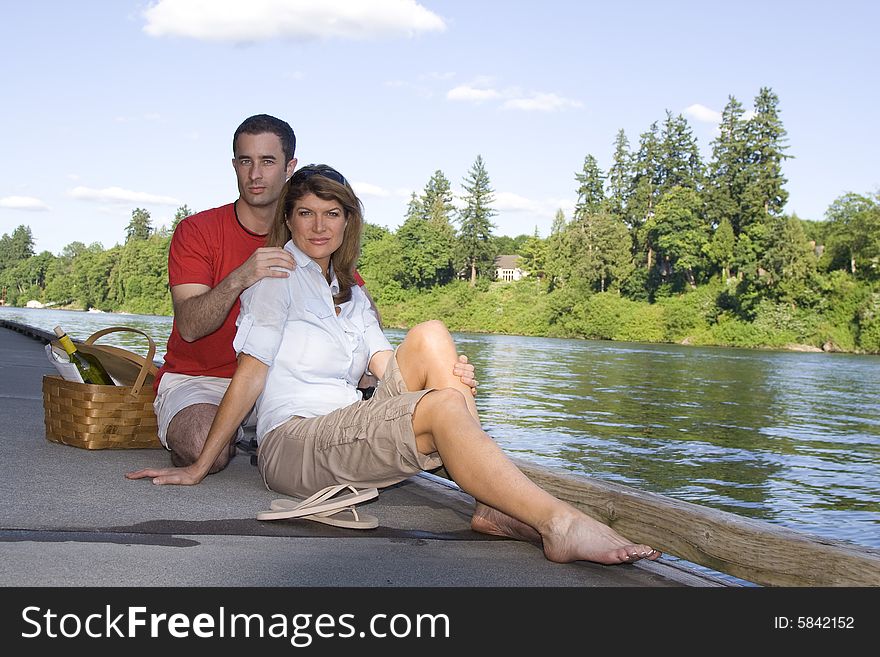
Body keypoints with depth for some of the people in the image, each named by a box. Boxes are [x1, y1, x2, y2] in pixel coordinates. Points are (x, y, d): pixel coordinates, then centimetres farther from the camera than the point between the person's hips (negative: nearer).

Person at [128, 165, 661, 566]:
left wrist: (450, 375, -14)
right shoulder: (277, 275, 4)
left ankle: (494, 505, -26)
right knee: (442, 409, -29)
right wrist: (200, 467, -10)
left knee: (429, 337, -15)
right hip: (292, 445, -6)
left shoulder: (353, 294, 24)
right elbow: (251, 373, -4)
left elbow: (389, 366, 7)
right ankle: (561, 525, -38)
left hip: (350, 439, 6)